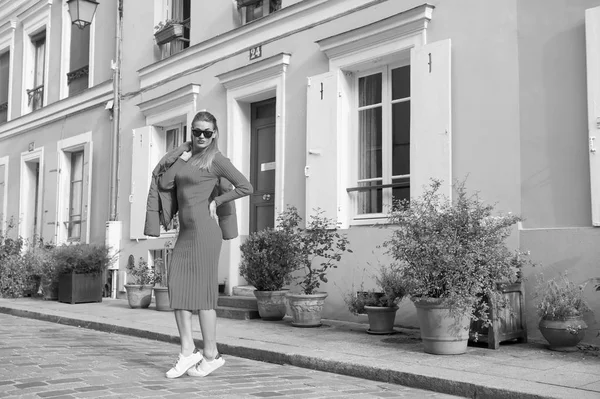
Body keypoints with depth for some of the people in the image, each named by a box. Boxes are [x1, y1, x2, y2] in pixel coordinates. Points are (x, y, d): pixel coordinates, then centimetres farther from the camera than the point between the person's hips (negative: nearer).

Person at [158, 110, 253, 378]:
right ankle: (187, 352, 6)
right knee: (177, 288, 0)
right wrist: (182, 159, 6)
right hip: (185, 231, 7)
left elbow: (245, 187, -6)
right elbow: (164, 184, 7)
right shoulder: (185, 158, 19)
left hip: (204, 230, -7)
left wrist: (216, 201, -3)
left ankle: (211, 355, 5)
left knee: (202, 291, -4)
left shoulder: (216, 159, -1)